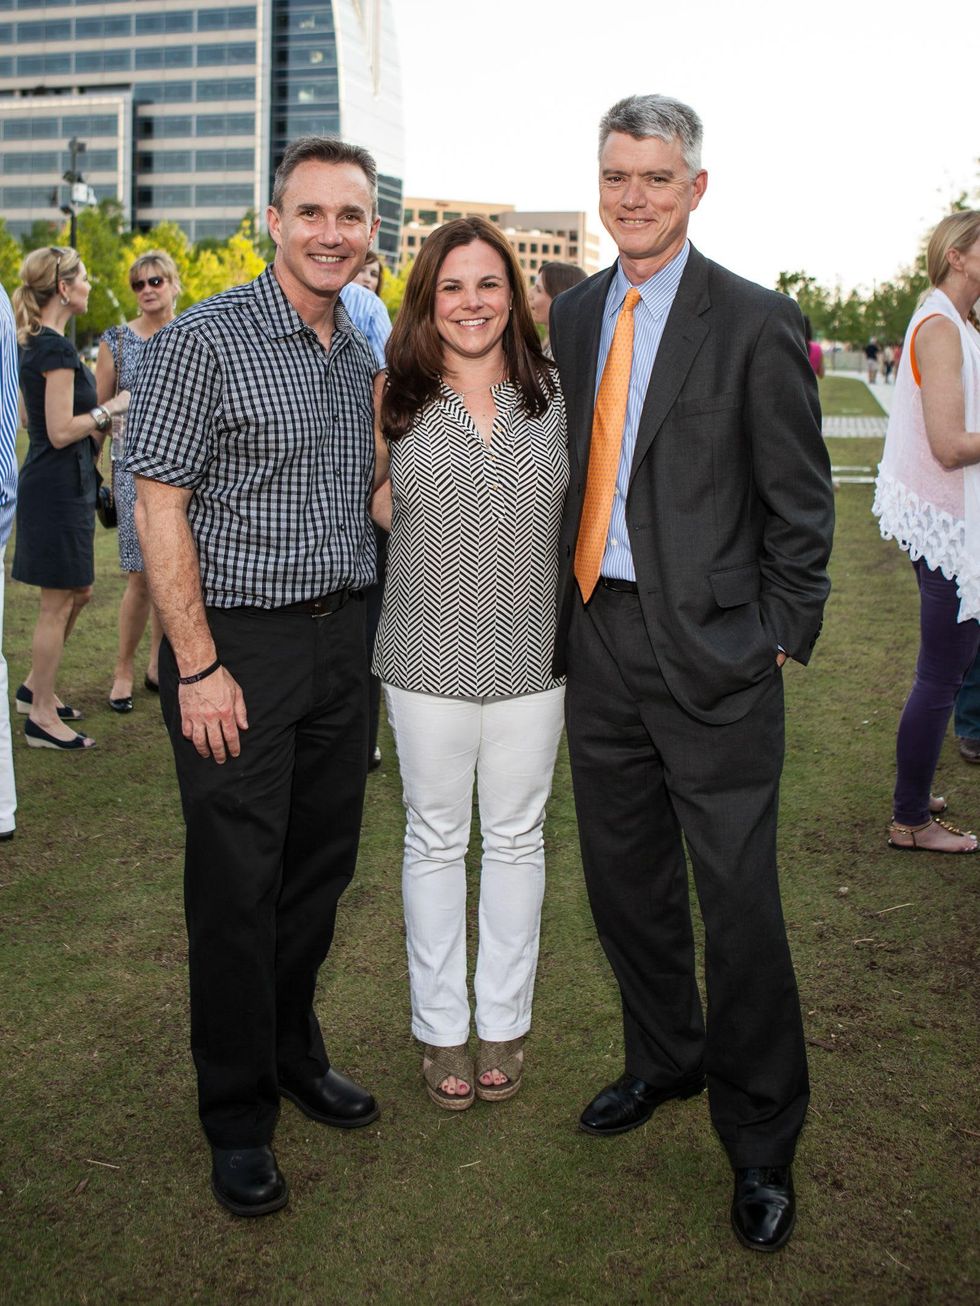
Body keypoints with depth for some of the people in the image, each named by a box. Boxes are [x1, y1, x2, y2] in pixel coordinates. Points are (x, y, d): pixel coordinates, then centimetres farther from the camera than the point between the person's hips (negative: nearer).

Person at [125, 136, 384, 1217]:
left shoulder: (361, 354, 11)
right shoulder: (204, 340, -10)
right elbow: (158, 504, -13)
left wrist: (354, 625, 13)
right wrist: (199, 667, -17)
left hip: (339, 639, 7)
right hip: (237, 644, -6)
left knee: (322, 865, 15)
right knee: (236, 885, 2)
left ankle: (294, 1053, 36)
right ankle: (238, 1115, 19)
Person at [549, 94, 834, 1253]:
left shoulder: (756, 324, -6)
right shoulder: (574, 315, 10)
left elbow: (799, 503, -5)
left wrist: (780, 639, -7)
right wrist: (568, 611, 8)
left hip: (710, 651, -5)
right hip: (599, 640, 6)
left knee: (739, 903, 2)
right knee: (625, 881, 16)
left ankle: (760, 1143, 20)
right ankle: (664, 1059, 39)